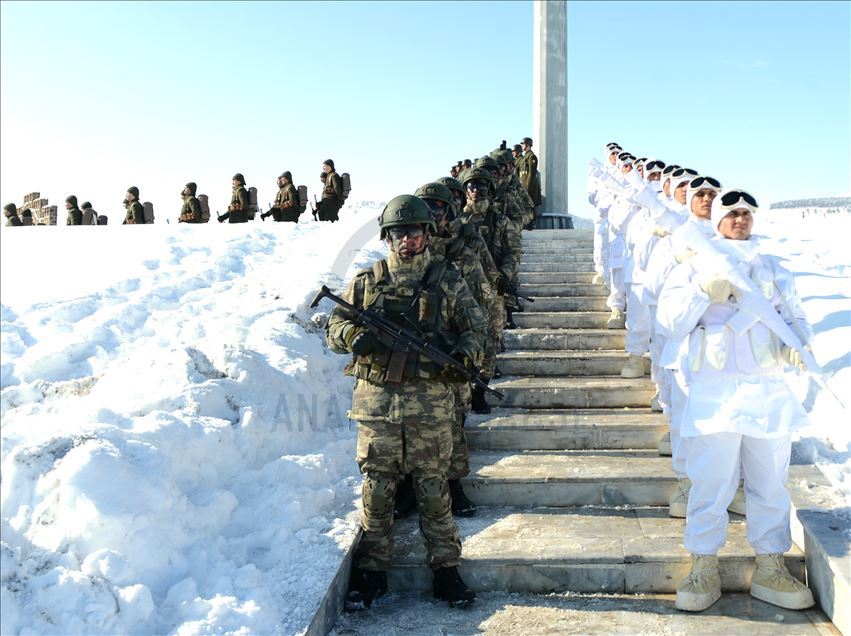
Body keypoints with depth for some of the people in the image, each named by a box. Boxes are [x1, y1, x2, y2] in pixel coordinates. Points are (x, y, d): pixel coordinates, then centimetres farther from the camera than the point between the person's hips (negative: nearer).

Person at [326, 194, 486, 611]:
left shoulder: (448, 283, 7)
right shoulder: (366, 282, 8)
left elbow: (475, 329, 10)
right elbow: (335, 326, 10)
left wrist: (462, 354, -11)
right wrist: (355, 336, -13)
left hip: (431, 403, -1)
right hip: (376, 402, 1)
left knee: (433, 489, 6)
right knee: (377, 489, 6)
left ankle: (445, 570, 19)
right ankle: (371, 572, 19)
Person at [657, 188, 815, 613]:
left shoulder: (773, 269, 19)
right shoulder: (695, 266, 9)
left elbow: (795, 317, 16)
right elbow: (670, 321, 0)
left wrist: (794, 343, -6)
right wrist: (703, 293, -16)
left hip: (770, 390, 4)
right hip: (717, 391, -3)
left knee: (770, 484, 8)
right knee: (711, 483, -3)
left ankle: (770, 570, 19)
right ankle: (704, 570, 7)